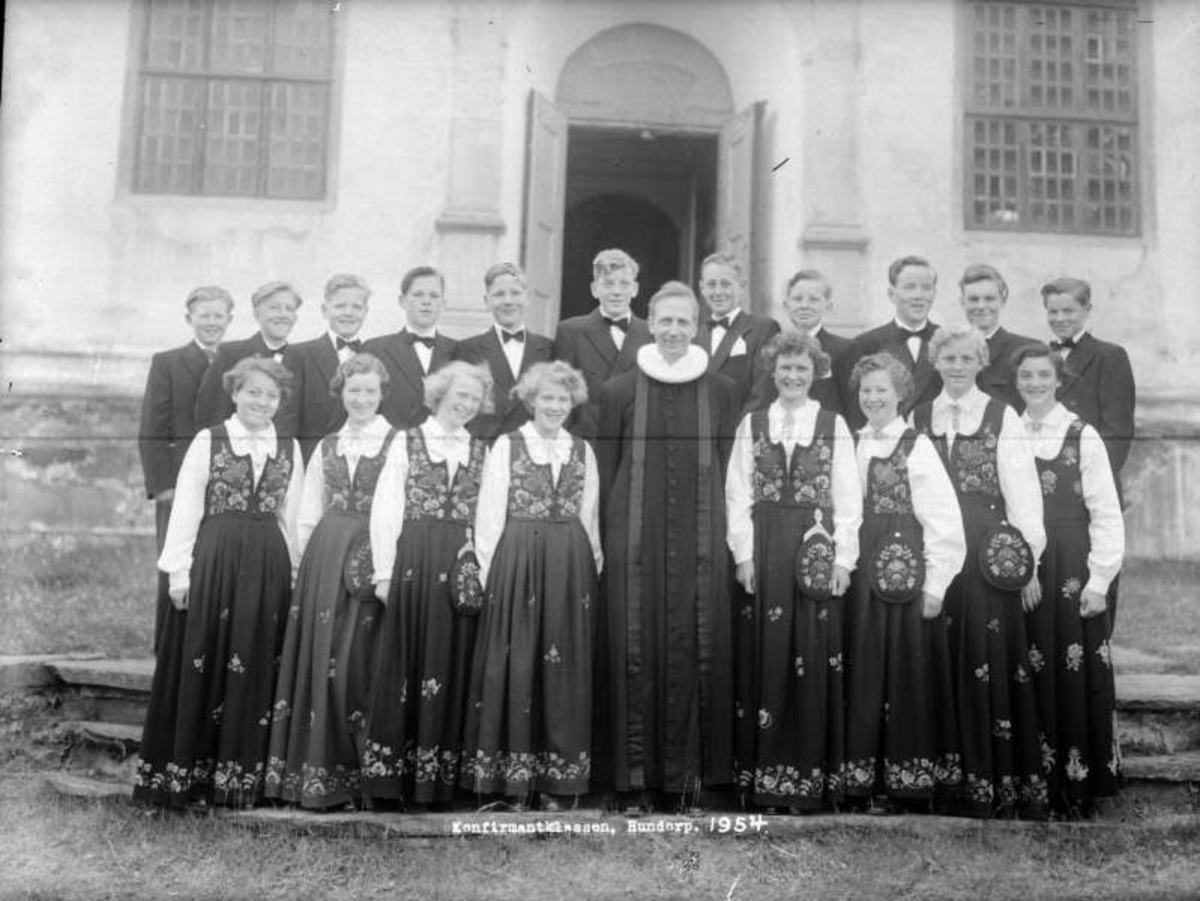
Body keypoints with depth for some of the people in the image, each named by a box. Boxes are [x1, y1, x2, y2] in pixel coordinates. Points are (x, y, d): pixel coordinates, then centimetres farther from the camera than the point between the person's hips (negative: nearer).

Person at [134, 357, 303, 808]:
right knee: (205, 664, 2)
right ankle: (187, 774, 14)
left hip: (268, 567, 3)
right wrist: (179, 570, -7)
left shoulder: (289, 449, 8)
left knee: (255, 667, 7)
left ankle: (241, 775, 19)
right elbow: (185, 510, -2)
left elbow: (291, 517, 11)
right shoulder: (208, 441, 0)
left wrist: (293, 570, 7)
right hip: (214, 561, -3)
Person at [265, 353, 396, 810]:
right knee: (320, 657, 6)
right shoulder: (326, 447, 15)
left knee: (358, 661, -3)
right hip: (324, 558, 5)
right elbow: (308, 516, 16)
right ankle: (318, 773, 16)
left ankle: (364, 771, 9)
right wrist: (308, 562, 7)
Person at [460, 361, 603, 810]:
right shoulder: (507, 446, 3)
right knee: (516, 665, -1)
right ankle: (513, 776, 9)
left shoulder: (583, 451, 12)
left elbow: (590, 517, 13)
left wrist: (591, 564, 6)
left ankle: (557, 779, 14)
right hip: (517, 565, -3)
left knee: (564, 668, 5)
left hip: (571, 570, 3)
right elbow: (489, 516, 1)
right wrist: (491, 570, -5)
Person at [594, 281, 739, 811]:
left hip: (700, 539, 1)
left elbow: (729, 471, 8)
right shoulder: (619, 391, 4)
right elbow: (605, 472, 6)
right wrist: (605, 542, 1)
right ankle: (637, 771, 11)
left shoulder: (720, 392, 6)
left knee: (697, 651, 2)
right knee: (635, 650, 1)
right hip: (635, 538, 0)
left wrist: (724, 535, 2)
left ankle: (692, 770, 13)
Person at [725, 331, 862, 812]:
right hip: (763, 552, 1)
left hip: (816, 550, -1)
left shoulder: (834, 425, 5)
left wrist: (843, 557, -5)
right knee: (763, 659, 3)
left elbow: (848, 498, 3)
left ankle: (809, 777, 9)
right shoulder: (752, 424, 8)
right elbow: (738, 494, 5)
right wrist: (743, 553, -4)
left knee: (812, 662, 0)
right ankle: (759, 773, 11)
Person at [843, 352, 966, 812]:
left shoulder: (916, 447, -5)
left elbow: (944, 521, -10)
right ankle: (859, 779, 18)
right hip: (858, 579, 5)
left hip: (905, 578, -5)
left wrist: (934, 585, -13)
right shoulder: (852, 446, 11)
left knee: (907, 676, 1)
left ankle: (911, 785, 11)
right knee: (862, 679, 9)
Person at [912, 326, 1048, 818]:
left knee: (991, 657, -2)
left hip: (989, 554, -2)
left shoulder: (1003, 418, 2)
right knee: (945, 661, 4)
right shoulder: (918, 418, 12)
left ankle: (1002, 779, 7)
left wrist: (1028, 555, -12)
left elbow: (1022, 490, -3)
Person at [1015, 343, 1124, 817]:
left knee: (1077, 672, 0)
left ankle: (1080, 784, 14)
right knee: (1032, 674, 6)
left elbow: (1107, 515, -5)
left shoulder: (1083, 436, -4)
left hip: (1072, 568, -3)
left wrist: (1099, 581, -9)